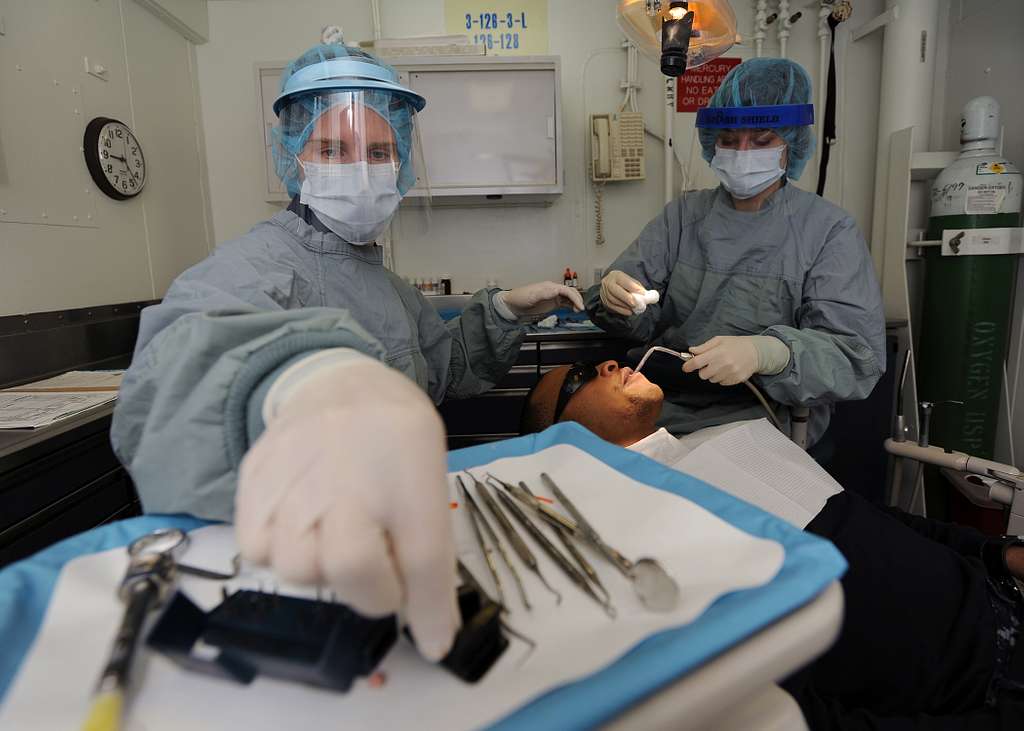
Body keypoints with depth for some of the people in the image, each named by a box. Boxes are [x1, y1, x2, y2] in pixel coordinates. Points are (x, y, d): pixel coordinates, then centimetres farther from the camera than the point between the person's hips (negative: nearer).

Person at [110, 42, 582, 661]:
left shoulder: (378, 274, 15)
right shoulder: (259, 263, -12)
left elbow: (440, 367, 23)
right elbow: (189, 343, -33)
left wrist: (503, 310, 8)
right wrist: (303, 379, -55)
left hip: (393, 519, 7)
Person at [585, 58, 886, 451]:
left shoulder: (829, 231, -3)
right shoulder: (683, 214, 9)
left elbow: (856, 356, -11)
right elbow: (640, 318, 2)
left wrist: (766, 354, -30)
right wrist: (615, 296, -22)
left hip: (761, 423, -2)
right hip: (663, 408, 3)